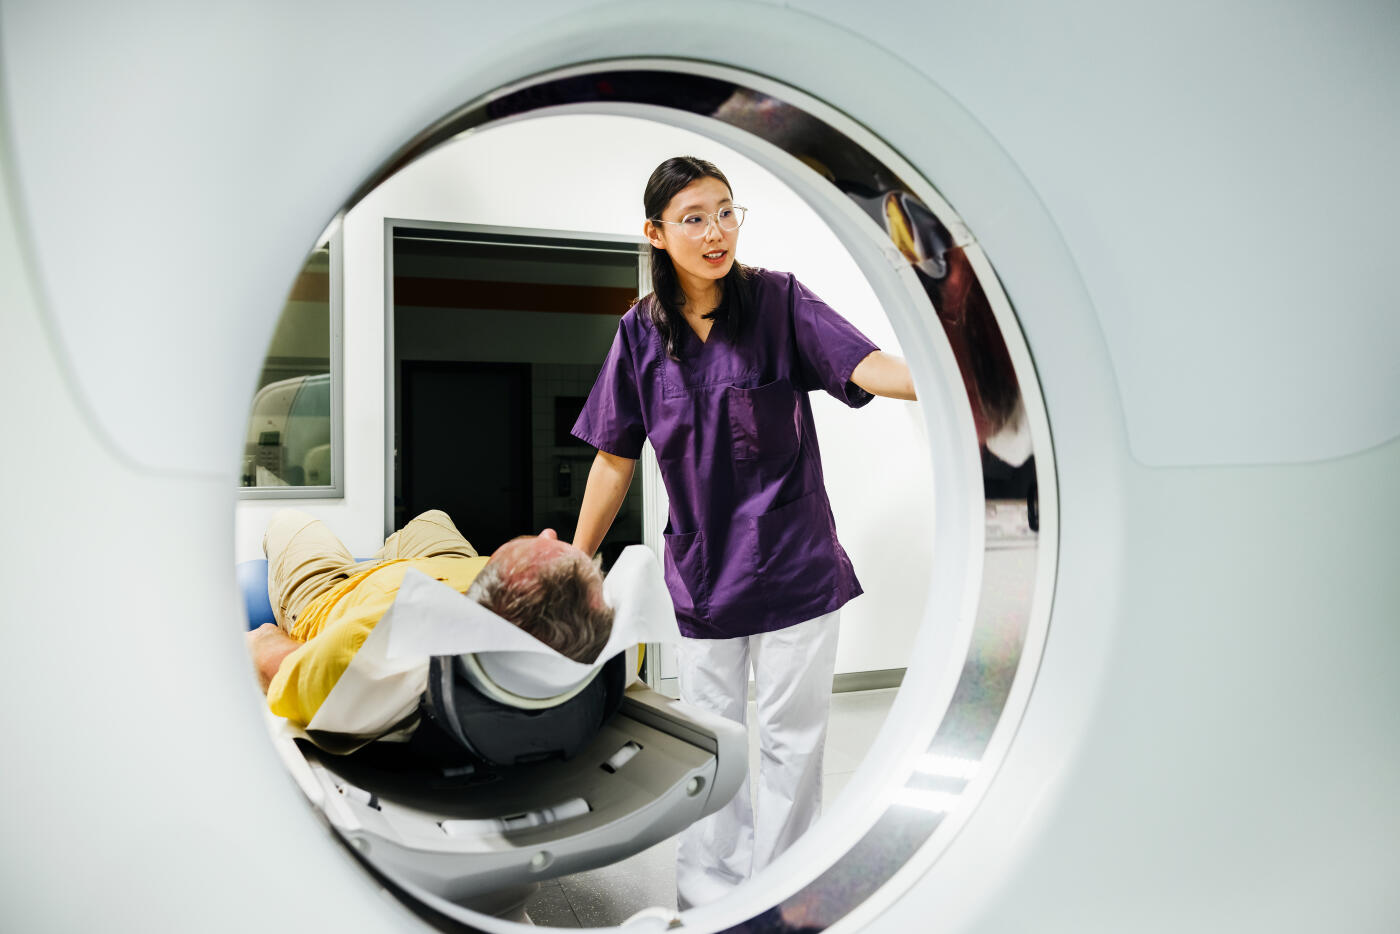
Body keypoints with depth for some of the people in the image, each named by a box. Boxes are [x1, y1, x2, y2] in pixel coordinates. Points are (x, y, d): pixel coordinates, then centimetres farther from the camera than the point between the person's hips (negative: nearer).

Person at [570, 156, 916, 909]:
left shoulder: (777, 301, -6)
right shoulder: (641, 333, 0)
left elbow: (864, 366, -21)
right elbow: (615, 458, 5)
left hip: (792, 563, -2)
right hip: (701, 567, 2)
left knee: (790, 738, 8)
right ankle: (707, 899, 30)